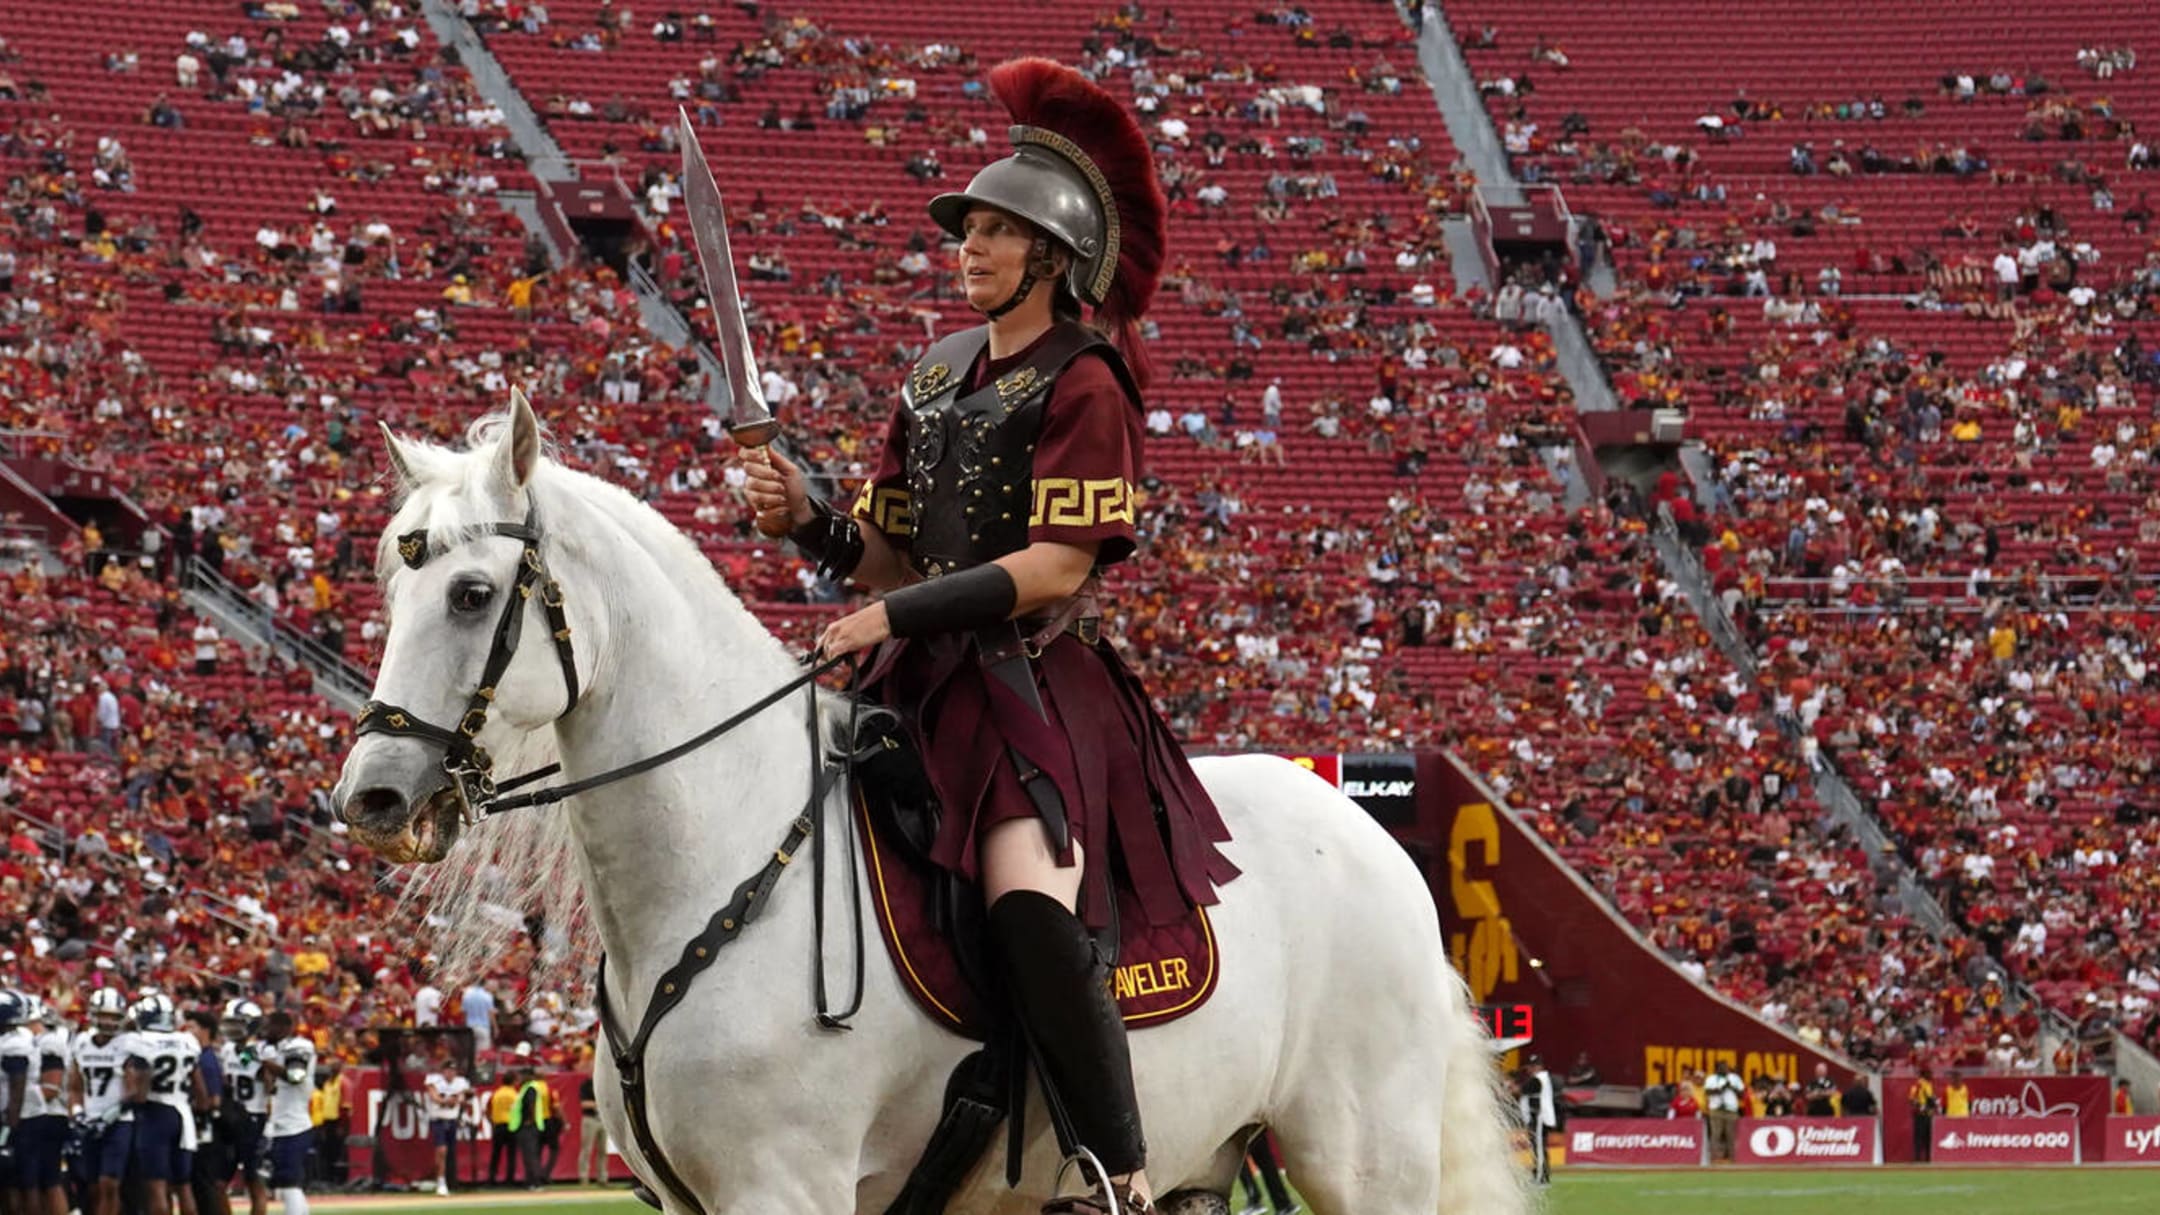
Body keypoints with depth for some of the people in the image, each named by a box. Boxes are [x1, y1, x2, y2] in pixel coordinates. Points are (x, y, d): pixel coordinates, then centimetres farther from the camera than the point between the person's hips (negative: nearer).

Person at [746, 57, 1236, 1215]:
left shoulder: (1083, 384, -7)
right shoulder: (939, 377, 16)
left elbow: (1057, 566, -16)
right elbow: (888, 555, 18)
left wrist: (897, 617, -21)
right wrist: (805, 517, -2)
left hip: (1040, 684, -8)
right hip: (924, 684, 8)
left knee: (1030, 905, -30)